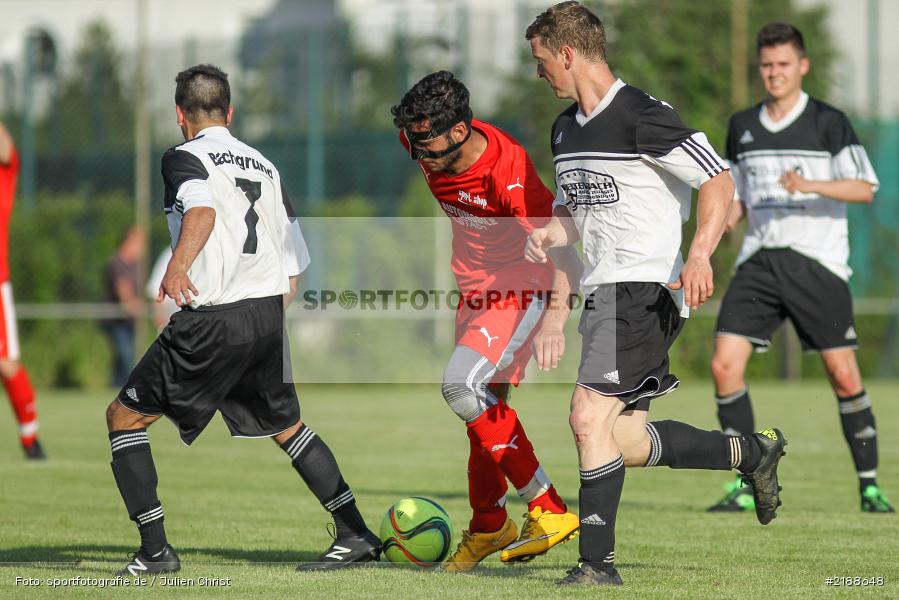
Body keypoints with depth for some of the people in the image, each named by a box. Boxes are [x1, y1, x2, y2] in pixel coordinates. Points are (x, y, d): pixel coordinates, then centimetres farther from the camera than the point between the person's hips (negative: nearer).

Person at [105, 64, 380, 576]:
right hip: (269, 313, 7)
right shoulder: (264, 165, 20)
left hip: (213, 320, -6)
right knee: (286, 425, 26)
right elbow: (294, 267, 20)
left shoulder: (184, 158, 0)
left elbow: (202, 210, -24)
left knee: (124, 416, 6)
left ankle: (155, 549, -2)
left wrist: (178, 266, -39)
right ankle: (356, 534, 23)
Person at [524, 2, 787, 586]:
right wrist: (549, 234, 2)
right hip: (604, 292, 9)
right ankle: (755, 452, 26)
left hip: (645, 291, -9)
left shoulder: (643, 118, -13)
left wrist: (699, 253, -26)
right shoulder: (566, 128, 15)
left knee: (590, 417, -16)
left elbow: (719, 180, -12)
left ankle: (598, 562, -9)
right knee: (625, 443, 8)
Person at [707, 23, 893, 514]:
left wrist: (810, 185, -24)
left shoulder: (828, 122, -1)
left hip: (816, 261, -4)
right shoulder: (742, 126, 14)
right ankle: (746, 484, -2)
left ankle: (869, 485, 8)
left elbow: (864, 189, -9)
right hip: (759, 260, 4)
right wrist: (722, 223, 3)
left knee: (843, 376, -6)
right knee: (724, 364, -11)